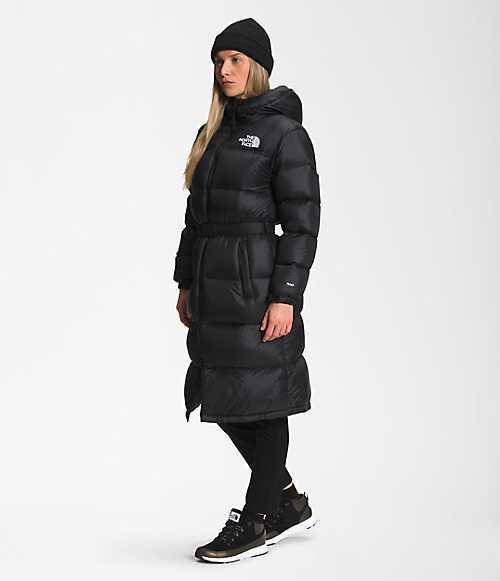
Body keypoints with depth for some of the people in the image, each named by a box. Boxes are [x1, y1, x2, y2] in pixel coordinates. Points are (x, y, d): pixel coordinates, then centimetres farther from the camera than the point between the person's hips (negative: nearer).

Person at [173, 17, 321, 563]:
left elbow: (302, 221, -12)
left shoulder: (284, 133, -7)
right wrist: (186, 283, 16)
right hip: (215, 286, 8)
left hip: (258, 284, -8)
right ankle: (289, 503, 28)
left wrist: (285, 297, -18)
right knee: (222, 396, 13)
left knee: (261, 400, 1)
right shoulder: (214, 133, 15)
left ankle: (255, 523, 13)